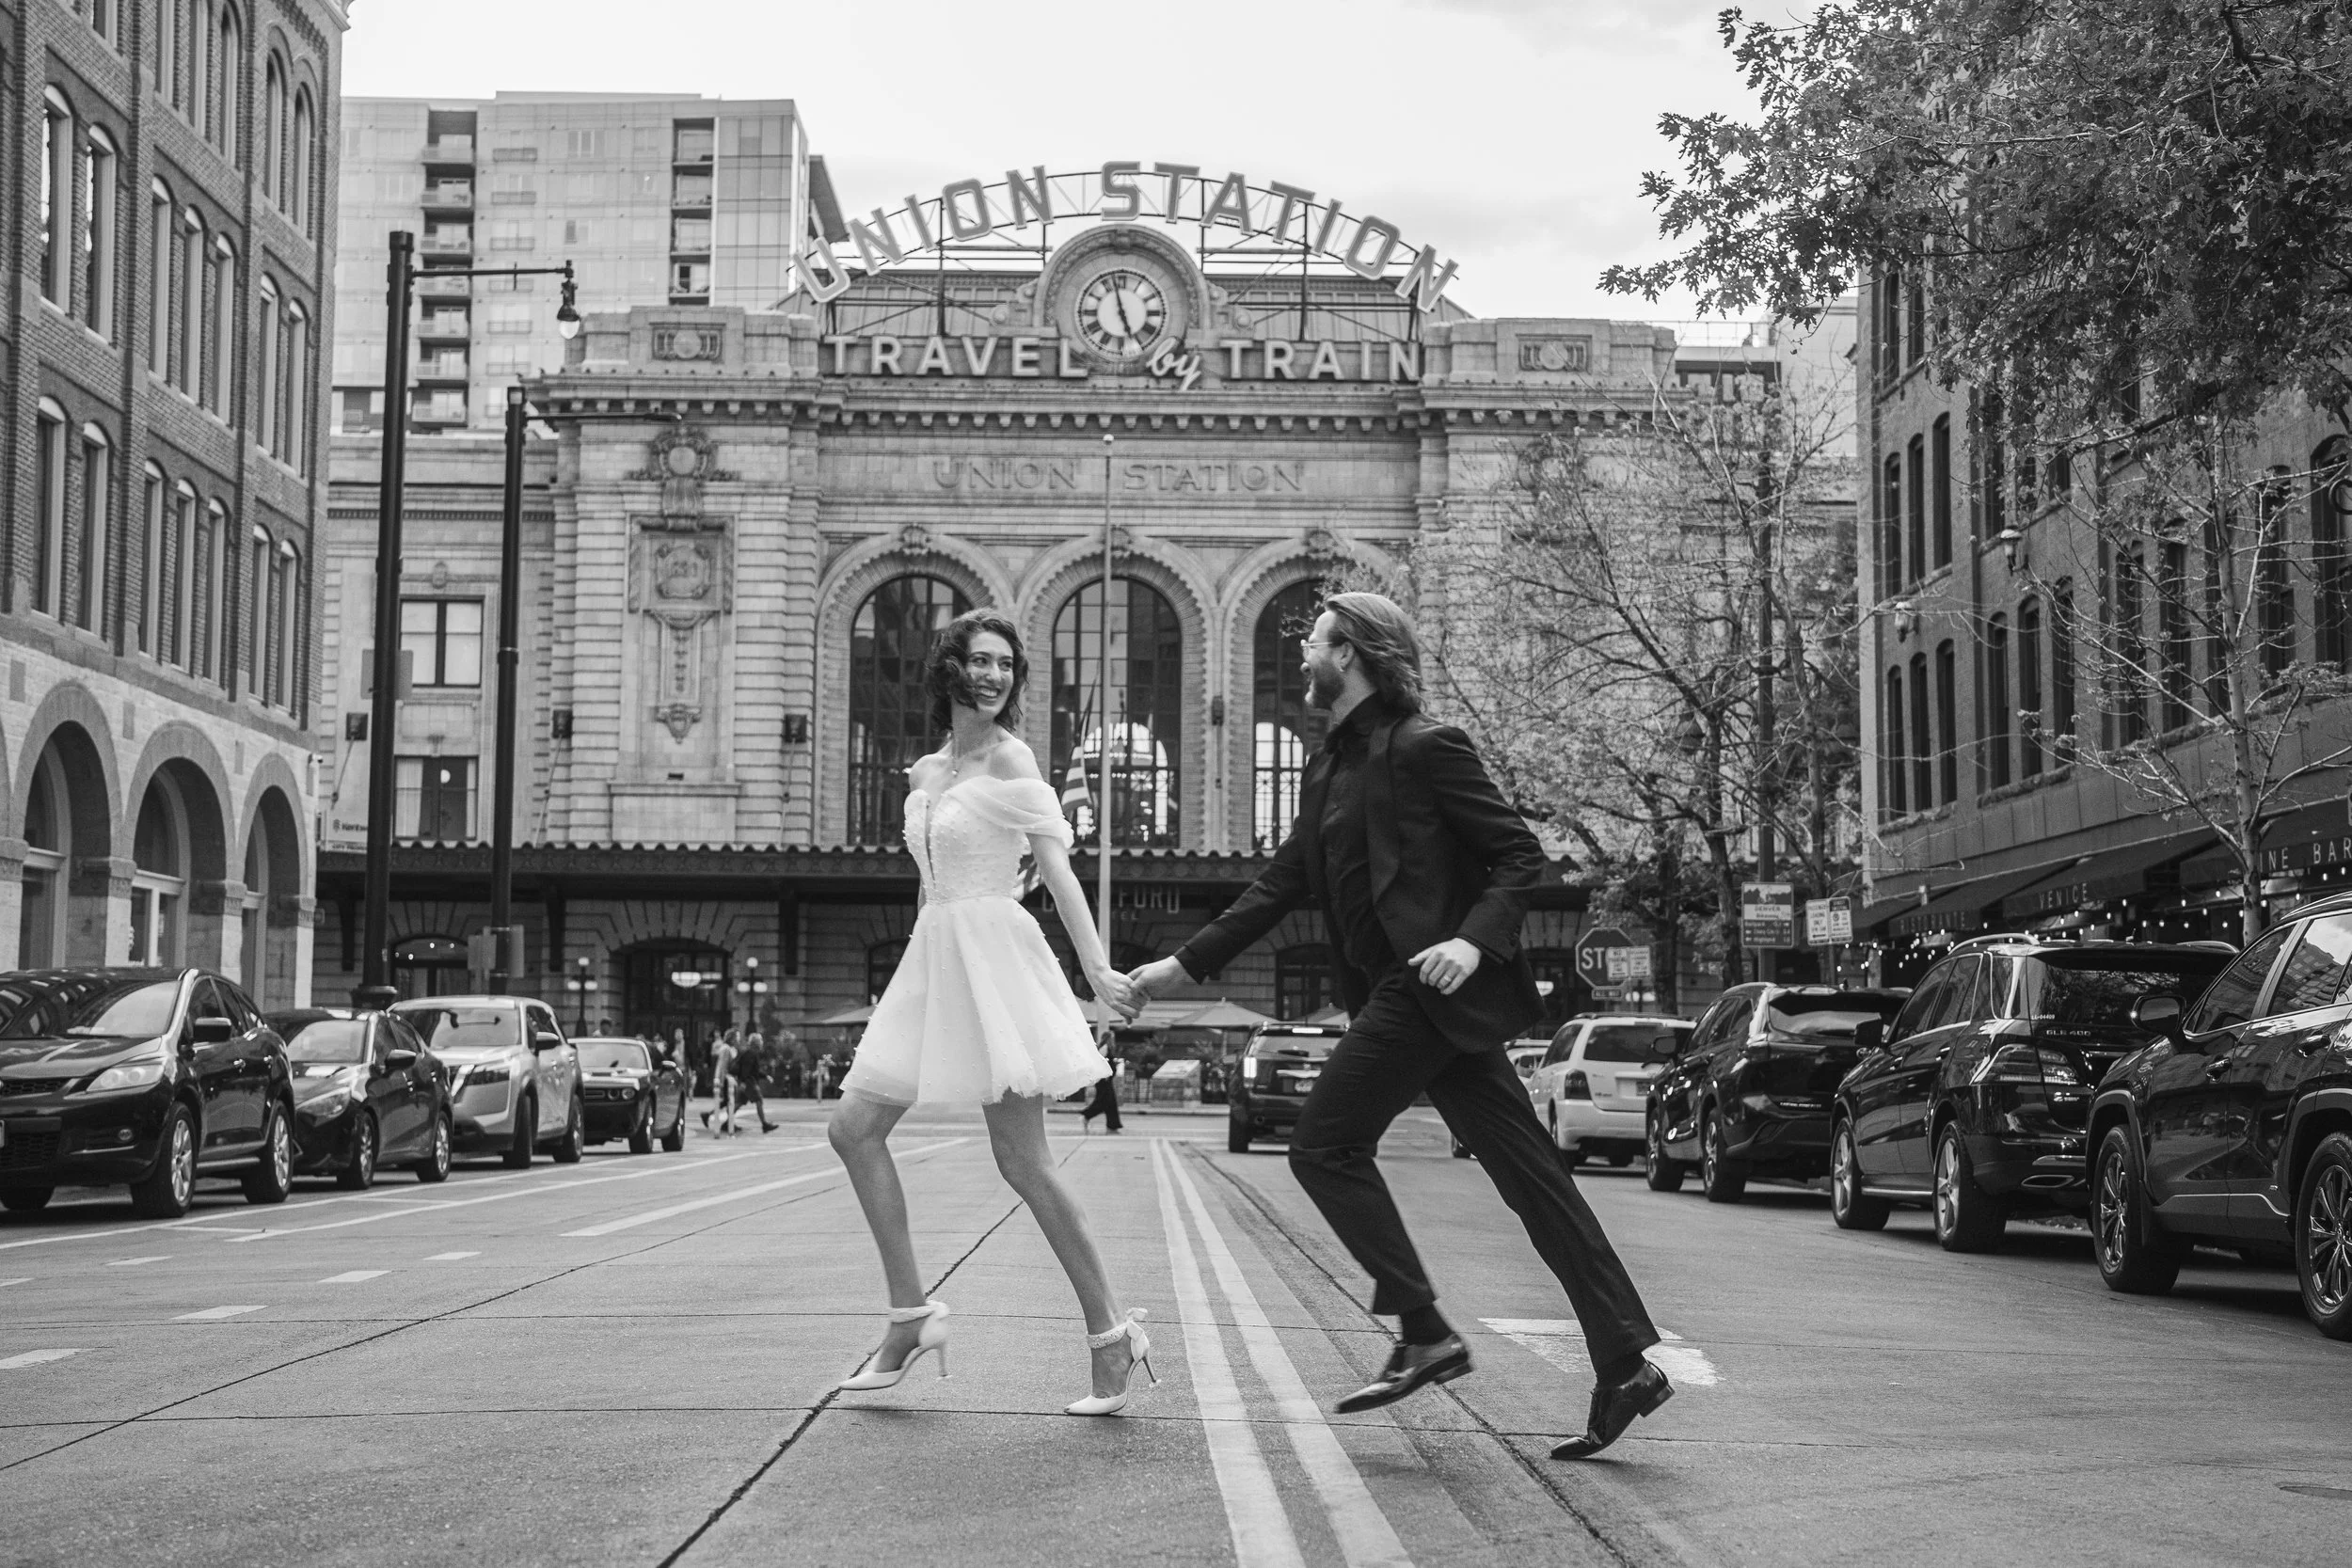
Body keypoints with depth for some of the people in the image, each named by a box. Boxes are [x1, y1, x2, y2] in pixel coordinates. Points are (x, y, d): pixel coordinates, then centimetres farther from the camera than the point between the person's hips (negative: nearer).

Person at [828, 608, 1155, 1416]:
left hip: (992, 953, -8)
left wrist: (1098, 967, -23)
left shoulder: (1008, 758, -7)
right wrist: (924, 790, 15)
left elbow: (1057, 867, -16)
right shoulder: (932, 768, 15)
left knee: (1023, 1162, -10)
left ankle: (1111, 1334, -2)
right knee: (853, 1128, 4)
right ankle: (911, 1314, 10)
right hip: (933, 959, 8)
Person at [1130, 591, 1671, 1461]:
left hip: (1434, 983, -9)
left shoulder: (1423, 748, -8)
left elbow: (1522, 854, -8)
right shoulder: (1329, 769, 19)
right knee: (1529, 1175, 5)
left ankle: (1423, 1332, -5)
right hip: (1397, 994, 9)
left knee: (1324, 1144, -7)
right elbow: (1281, 884, 20)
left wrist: (1475, 938, -23)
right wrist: (1184, 964, 16)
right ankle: (1626, 1365, 5)